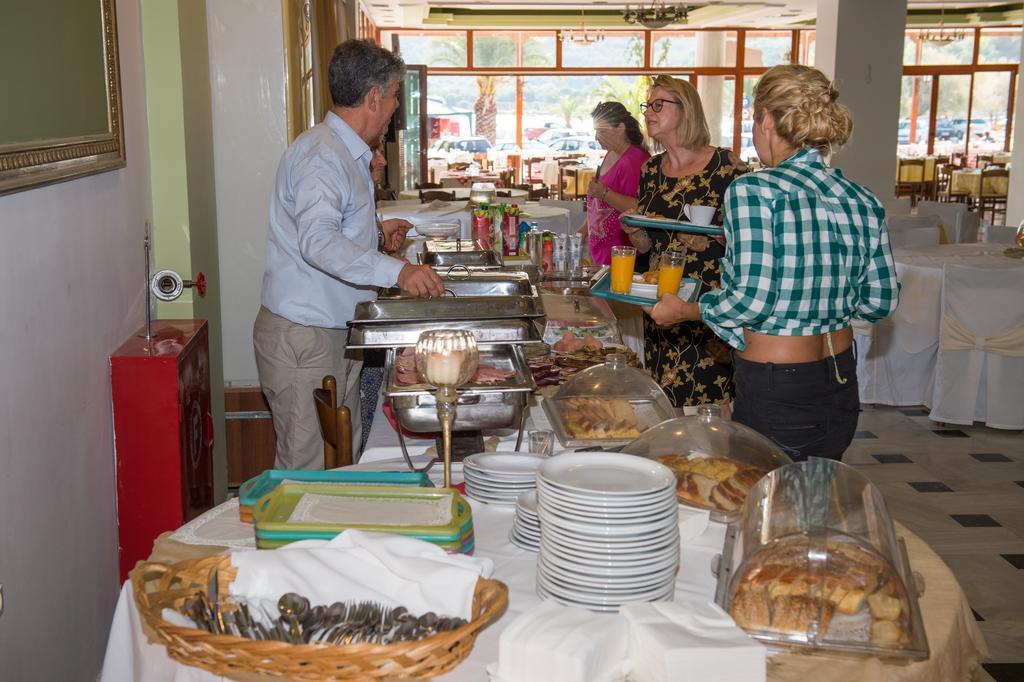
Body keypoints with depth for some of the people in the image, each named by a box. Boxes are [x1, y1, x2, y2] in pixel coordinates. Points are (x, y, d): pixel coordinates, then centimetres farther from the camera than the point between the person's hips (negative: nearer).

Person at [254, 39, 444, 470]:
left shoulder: (344, 152, 16)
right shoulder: (322, 155, -18)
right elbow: (319, 242, -33)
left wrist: (375, 233, 20)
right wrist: (396, 271, -40)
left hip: (334, 331, 10)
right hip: (304, 335, -10)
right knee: (308, 470, -4)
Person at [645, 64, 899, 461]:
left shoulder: (754, 191, -15)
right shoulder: (862, 202, 3)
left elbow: (752, 300, -20)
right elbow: (881, 302, 8)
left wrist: (684, 310, -4)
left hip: (776, 394, -7)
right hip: (841, 384, 7)